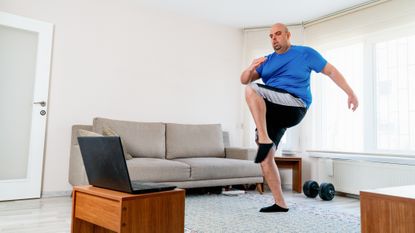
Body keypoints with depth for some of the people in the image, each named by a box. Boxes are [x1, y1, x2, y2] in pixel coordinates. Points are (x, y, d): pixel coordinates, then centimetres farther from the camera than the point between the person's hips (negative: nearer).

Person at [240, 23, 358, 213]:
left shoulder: (305, 53, 8)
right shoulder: (267, 61, 19)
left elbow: (331, 71, 10)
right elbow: (244, 80, 13)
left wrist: (350, 93, 3)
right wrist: (251, 69, -10)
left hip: (294, 106, -6)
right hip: (269, 112, 6)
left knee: (251, 89, -26)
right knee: (265, 156, -3)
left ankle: (264, 139, -29)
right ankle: (280, 203, 6)